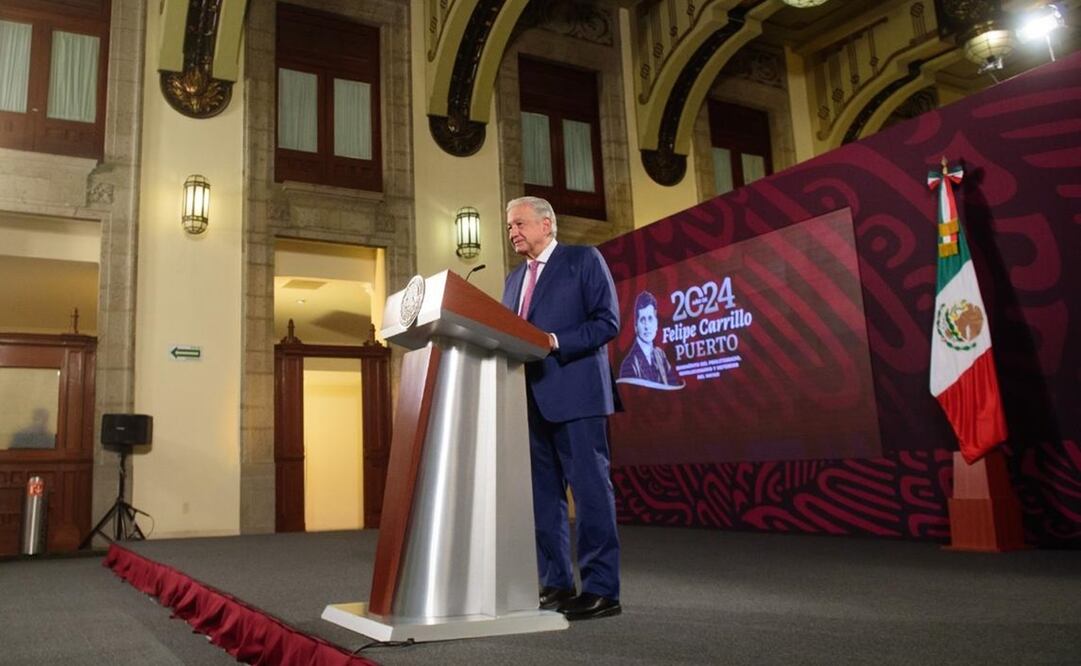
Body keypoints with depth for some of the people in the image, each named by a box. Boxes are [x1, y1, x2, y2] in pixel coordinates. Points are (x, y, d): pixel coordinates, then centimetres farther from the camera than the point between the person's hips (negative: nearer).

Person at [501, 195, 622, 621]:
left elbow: (607, 321, -7)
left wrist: (554, 342, -18)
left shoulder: (584, 259, 2)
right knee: (542, 493, 9)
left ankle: (601, 589, 0)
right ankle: (556, 584, 18)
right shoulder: (514, 279, 22)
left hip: (574, 393, -7)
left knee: (590, 489, -5)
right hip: (531, 399, 7)